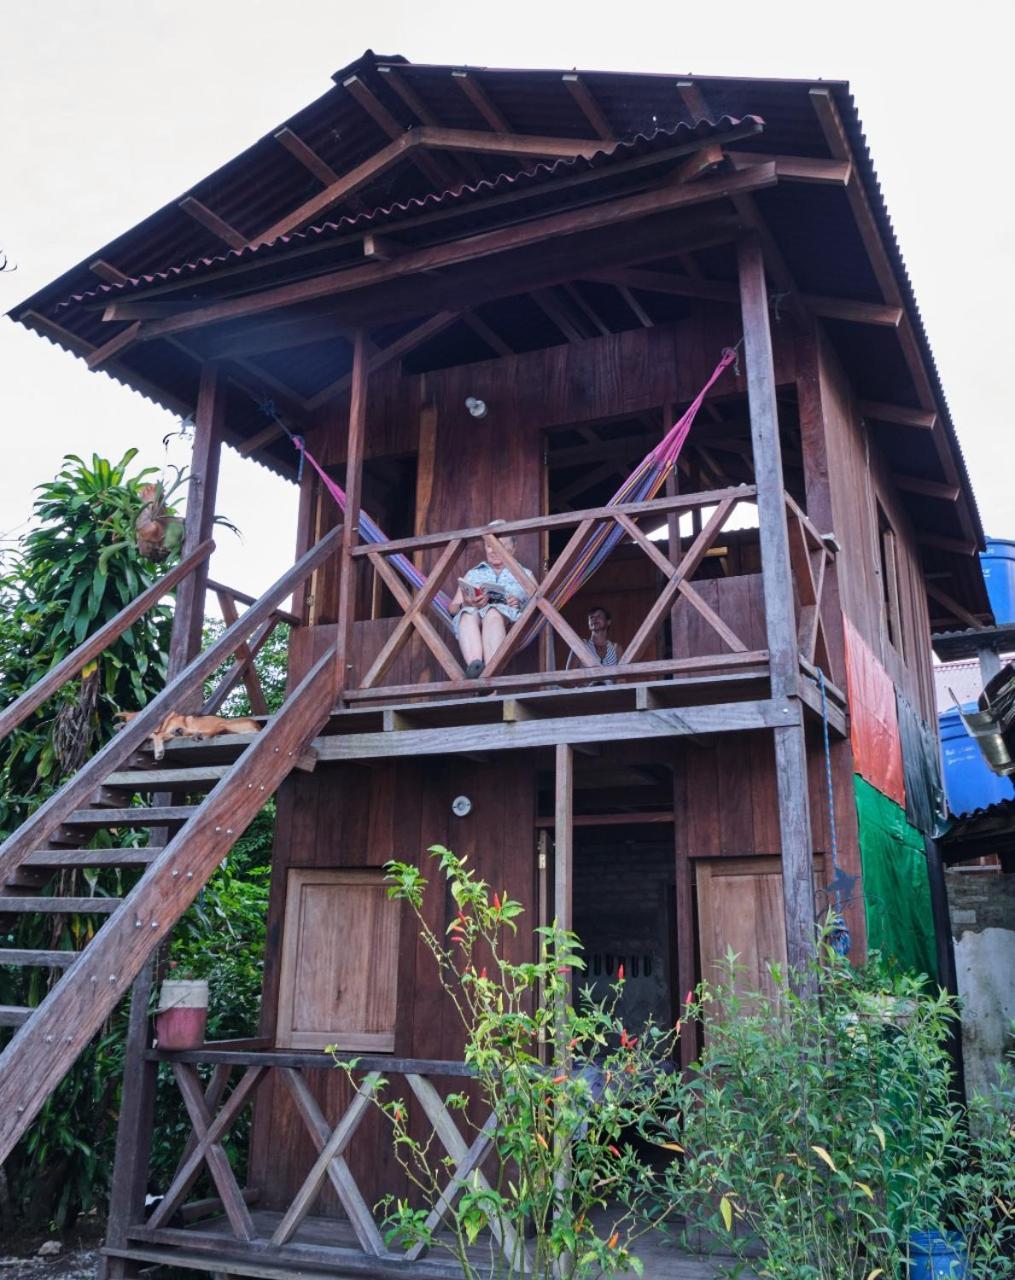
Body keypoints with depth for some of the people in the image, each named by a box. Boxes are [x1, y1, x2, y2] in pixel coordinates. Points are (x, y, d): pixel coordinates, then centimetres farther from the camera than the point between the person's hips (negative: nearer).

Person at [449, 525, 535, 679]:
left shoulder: (524, 574, 31)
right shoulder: (473, 574, 34)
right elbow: (453, 607, 21)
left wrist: (520, 605, -7)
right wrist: (466, 605, -3)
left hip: (510, 616, -2)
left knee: (493, 614, -39)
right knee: (468, 614, -37)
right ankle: (474, 666, -61)